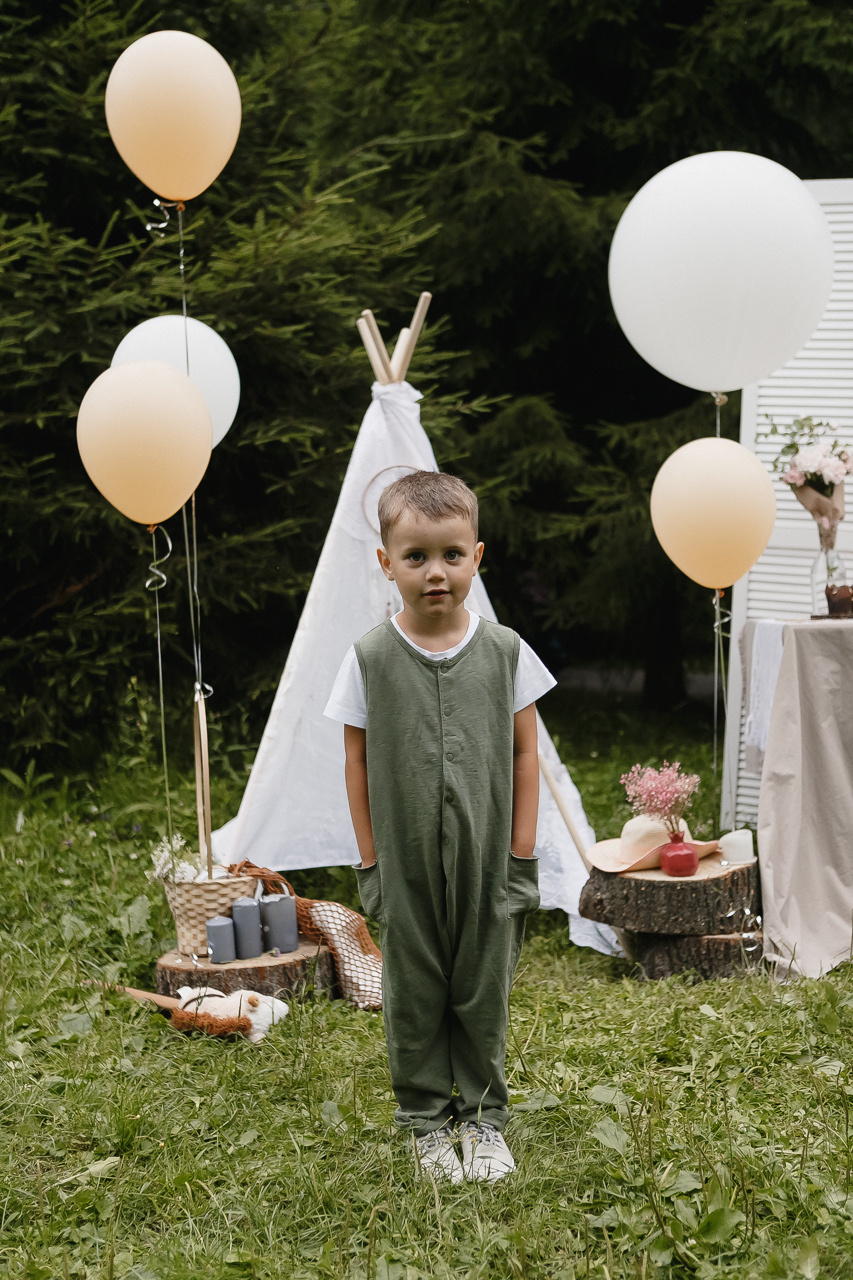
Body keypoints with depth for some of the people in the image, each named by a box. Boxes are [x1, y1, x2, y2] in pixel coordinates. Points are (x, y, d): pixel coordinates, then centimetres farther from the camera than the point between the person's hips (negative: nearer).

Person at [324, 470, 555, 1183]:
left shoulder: (505, 652, -4)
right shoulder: (370, 659, -6)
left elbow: (525, 753, 2)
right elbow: (358, 759, 1)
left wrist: (522, 855, 0)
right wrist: (370, 859, -1)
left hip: (488, 861, 0)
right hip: (406, 865, 0)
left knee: (484, 992, 11)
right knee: (414, 995, 11)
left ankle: (484, 1117, 29)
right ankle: (427, 1120, 28)